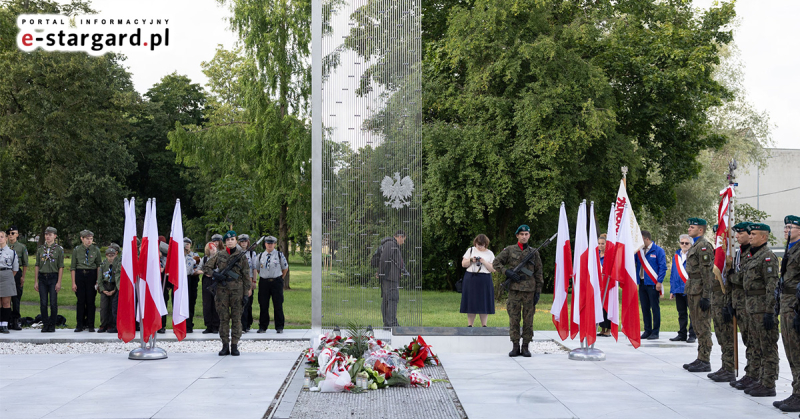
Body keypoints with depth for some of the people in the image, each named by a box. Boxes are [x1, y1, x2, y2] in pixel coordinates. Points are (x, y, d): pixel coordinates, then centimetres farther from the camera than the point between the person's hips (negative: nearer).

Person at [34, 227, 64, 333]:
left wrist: (59, 282, -8)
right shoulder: (40, 249, 9)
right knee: (43, 303, 2)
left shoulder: (59, 249, 1)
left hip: (53, 277, -3)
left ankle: (52, 325, 7)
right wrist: (35, 281, 5)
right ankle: (45, 325, 10)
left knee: (53, 303, -2)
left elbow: (61, 267, -2)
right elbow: (37, 266, 10)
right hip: (42, 277, 3)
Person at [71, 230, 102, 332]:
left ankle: (90, 325, 9)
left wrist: (98, 280, -1)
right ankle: (80, 325, 10)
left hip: (91, 275, 0)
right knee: (80, 301, 1)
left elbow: (99, 266, 7)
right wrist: (73, 282, 0)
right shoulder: (76, 250, 4)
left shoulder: (96, 250, 5)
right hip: (80, 275, 0)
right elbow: (73, 267, 6)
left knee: (91, 301, 1)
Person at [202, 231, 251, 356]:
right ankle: (225, 346, 8)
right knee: (223, 317, 3)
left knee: (236, 317, 0)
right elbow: (206, 267, 11)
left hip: (237, 289, -1)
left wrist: (246, 292, -2)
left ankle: (235, 346, 5)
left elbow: (246, 275, 3)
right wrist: (215, 274, -8)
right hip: (222, 289, 1)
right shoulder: (219, 255, 7)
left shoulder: (241, 255, 3)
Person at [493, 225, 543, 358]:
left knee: (528, 319, 1)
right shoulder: (509, 250, 6)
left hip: (529, 290, 1)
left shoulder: (534, 252, 8)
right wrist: (507, 272, -8)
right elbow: (496, 263, 8)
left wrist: (538, 292, 2)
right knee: (513, 318, -1)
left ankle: (525, 346, 8)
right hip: (514, 288, 0)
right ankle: (515, 346, 7)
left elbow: (538, 273, 9)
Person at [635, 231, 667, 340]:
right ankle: (647, 331, 17)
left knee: (655, 308, 0)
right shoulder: (639, 251, 12)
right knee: (645, 308, 9)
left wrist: (659, 282, -13)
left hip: (653, 284, -6)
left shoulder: (658, 250, -5)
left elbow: (663, 267, -8)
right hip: (642, 283, 6)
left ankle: (655, 332, 5)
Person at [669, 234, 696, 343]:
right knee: (681, 313, 11)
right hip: (679, 289, 5)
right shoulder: (676, 256, 13)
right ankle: (682, 334, 18)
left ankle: (692, 335, 4)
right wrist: (672, 290, 14)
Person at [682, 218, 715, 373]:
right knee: (697, 326, 13)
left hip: (700, 291, -10)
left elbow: (707, 272, -18)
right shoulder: (694, 246, 18)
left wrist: (706, 296, -20)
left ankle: (705, 361, -4)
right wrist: (688, 293, 23)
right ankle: (700, 359, 19)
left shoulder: (703, 246, -13)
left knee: (703, 326, -6)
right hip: (693, 291, 10)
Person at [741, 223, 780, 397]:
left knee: (768, 349, -5)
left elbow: (772, 286, -18)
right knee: (759, 348, 14)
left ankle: (769, 386, -4)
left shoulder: (768, 256, -13)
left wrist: (769, 312, -22)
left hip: (764, 309, -10)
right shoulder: (754, 256, 18)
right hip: (753, 309, 10)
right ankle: (762, 381, 21)